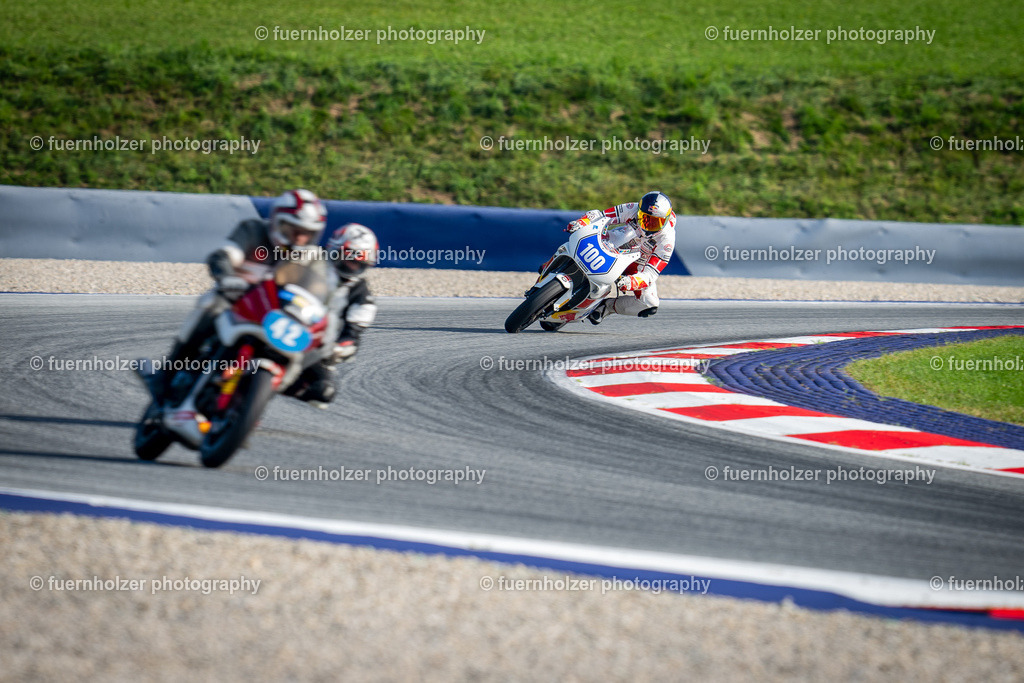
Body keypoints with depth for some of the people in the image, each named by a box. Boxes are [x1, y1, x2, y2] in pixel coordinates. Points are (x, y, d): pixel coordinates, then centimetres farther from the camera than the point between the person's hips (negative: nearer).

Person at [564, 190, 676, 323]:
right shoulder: (631, 210, -26)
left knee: (650, 307, -21)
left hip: (637, 270, -2)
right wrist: (580, 222, -40)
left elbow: (650, 273, -36)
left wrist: (632, 281, -56)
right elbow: (599, 215, -19)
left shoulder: (667, 239, -31)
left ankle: (608, 306, -3)